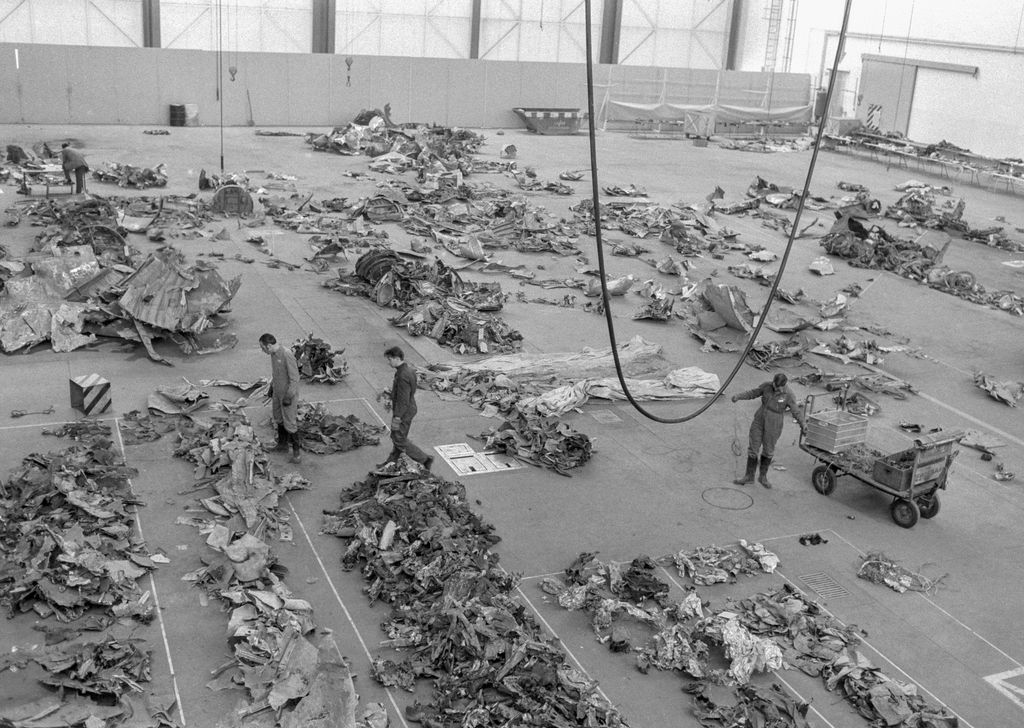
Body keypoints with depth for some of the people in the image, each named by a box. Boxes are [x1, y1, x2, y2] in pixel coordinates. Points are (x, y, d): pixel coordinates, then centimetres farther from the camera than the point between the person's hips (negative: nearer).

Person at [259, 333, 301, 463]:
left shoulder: (287, 355, -28)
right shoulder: (273, 354, -1)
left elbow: (294, 378, -24)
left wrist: (289, 397, -22)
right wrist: (271, 388, 20)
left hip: (288, 394, -9)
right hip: (277, 393, 9)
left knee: (289, 423, -2)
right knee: (278, 419, 20)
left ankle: (297, 450, 11)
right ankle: (282, 444, 38)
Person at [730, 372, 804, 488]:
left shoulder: (788, 395, -17)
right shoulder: (767, 386, -9)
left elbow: (796, 411, -13)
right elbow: (752, 393, 3)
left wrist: (803, 425, -27)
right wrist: (738, 396, -11)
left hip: (773, 426, -3)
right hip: (759, 421, 3)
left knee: (767, 451, 13)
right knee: (752, 449, 7)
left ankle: (763, 476, 34)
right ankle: (749, 476, 21)